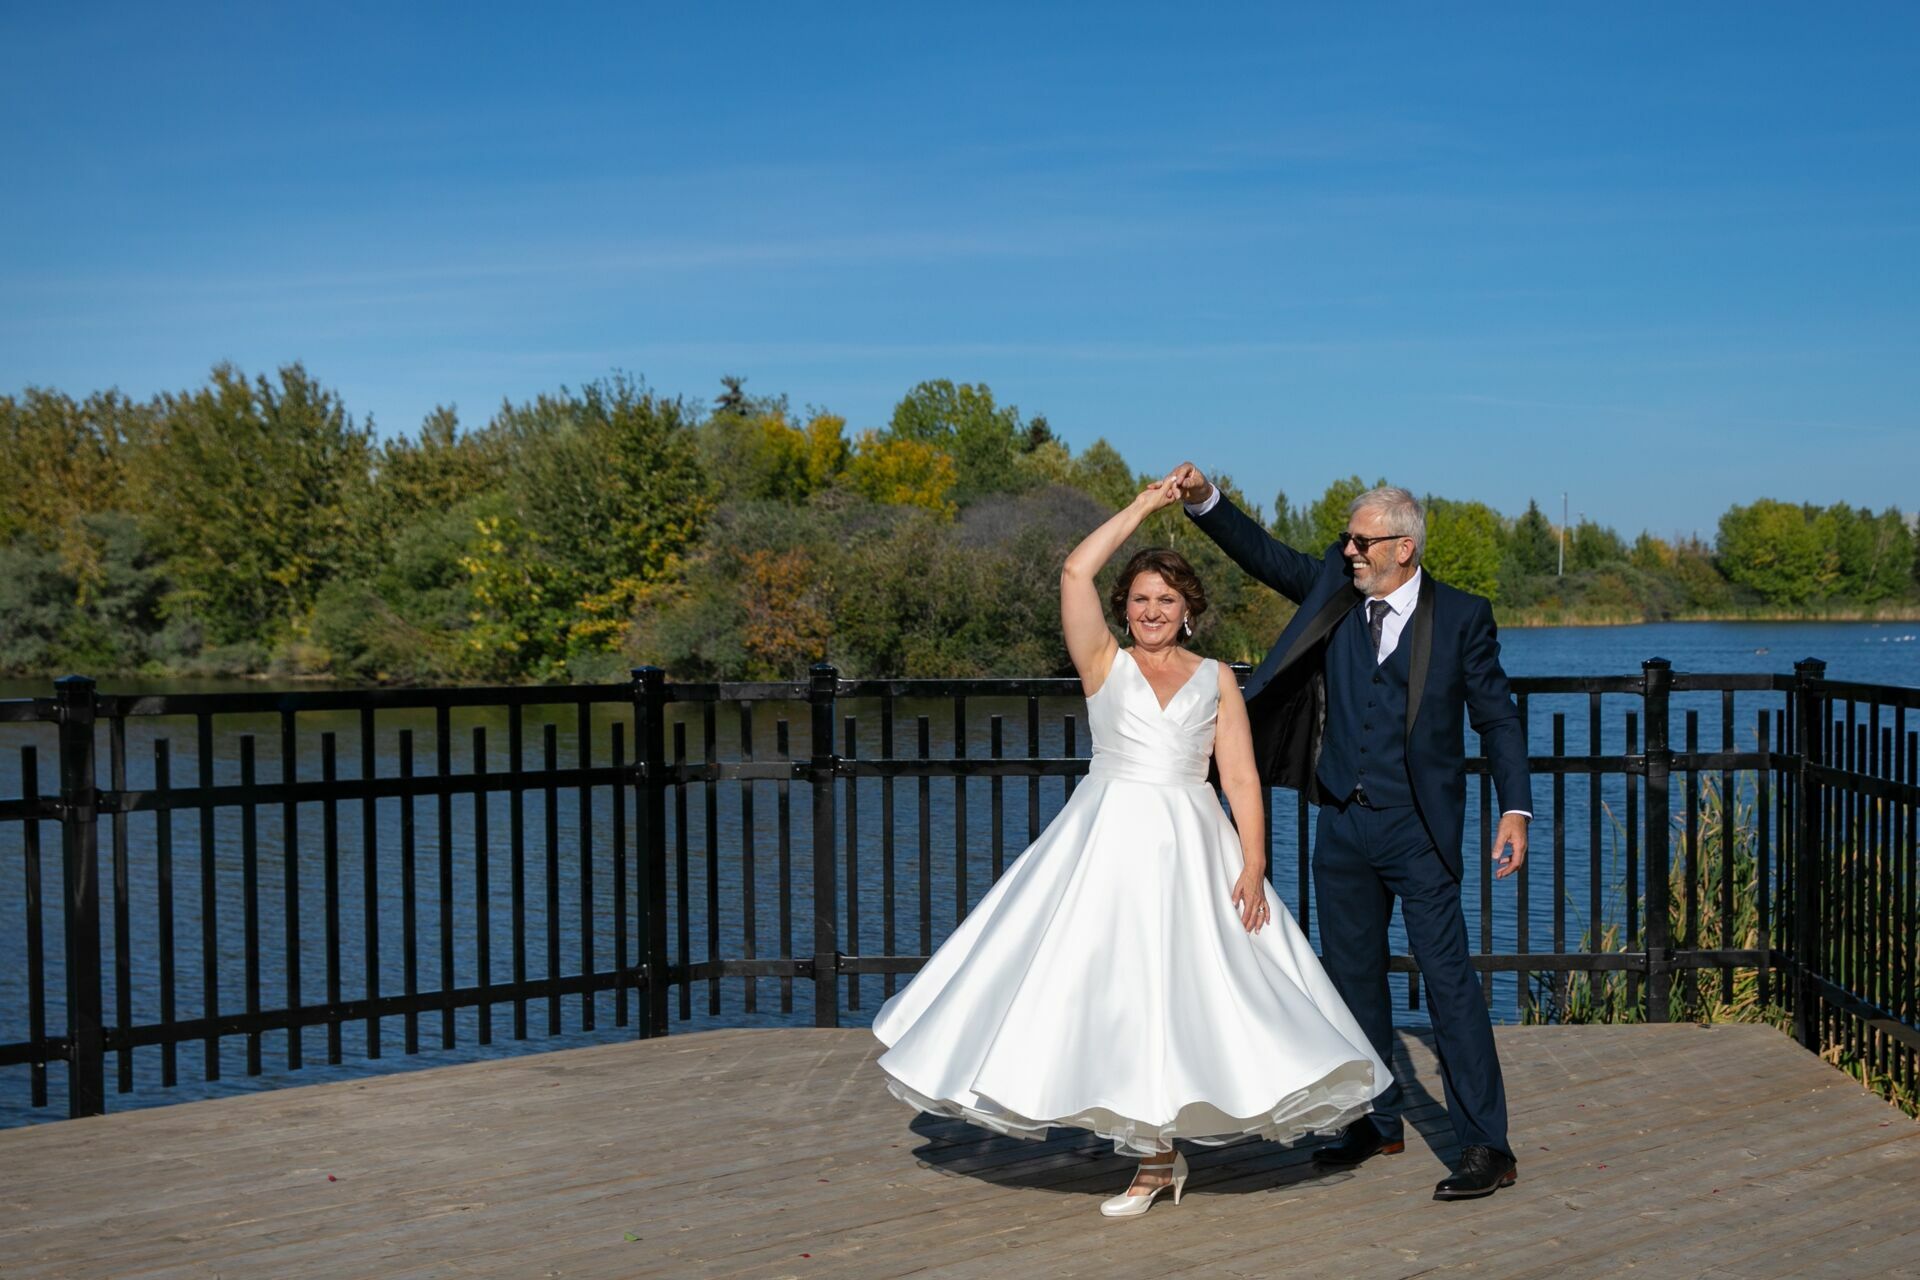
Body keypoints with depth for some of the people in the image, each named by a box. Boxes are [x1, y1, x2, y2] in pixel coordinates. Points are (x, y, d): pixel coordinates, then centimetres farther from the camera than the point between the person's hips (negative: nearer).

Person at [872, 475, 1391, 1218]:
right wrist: (1145, 506, -2)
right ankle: (1156, 1156, 11)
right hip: (1107, 844, 0)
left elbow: (1241, 778, 3)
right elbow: (1075, 573, -7)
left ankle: (1158, 1155, 12)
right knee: (1112, 993, -1)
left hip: (1190, 851, 0)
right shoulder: (1104, 664, 6)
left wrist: (1253, 865, -9)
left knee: (1178, 996, 0)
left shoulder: (1216, 679, 8)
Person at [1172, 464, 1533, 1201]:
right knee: (1353, 977, 13)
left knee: (1448, 981, -6)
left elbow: (1496, 718, -3)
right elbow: (1264, 556, 5)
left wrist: (1515, 810, -11)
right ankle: (1376, 1124, 27)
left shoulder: (1461, 617, -5)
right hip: (1343, 823, 5)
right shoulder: (1336, 590, 5)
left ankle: (1485, 1147, -1)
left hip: (1418, 829, -5)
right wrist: (1204, 501, -11)